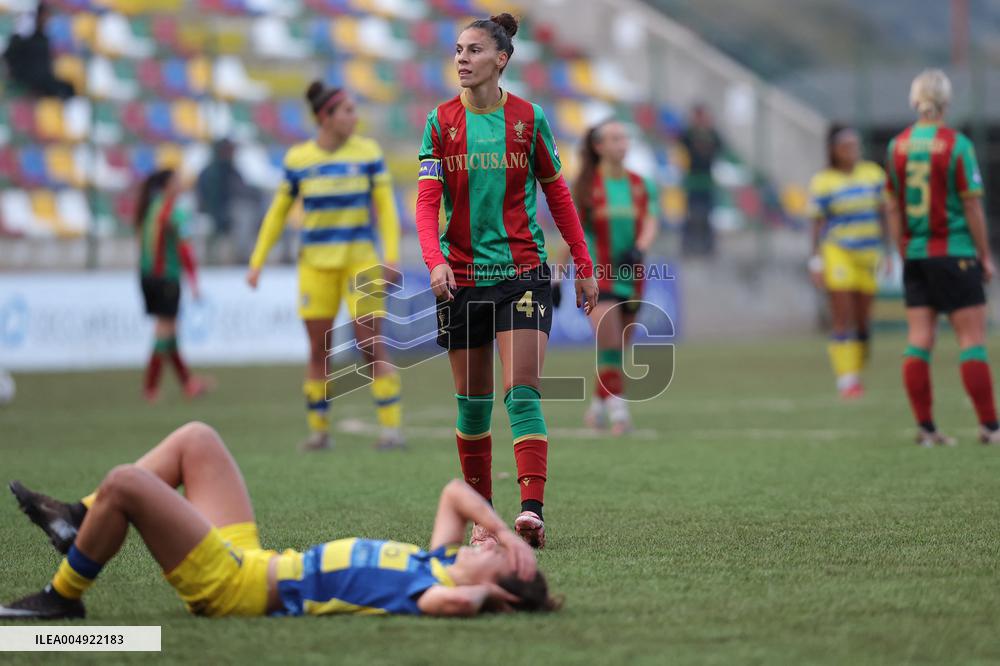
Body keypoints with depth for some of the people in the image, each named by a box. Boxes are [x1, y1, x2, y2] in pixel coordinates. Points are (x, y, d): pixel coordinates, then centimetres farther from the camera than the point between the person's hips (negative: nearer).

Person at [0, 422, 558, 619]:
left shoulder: (442, 593, -24)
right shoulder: (441, 564, 2)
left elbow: (452, 601, -49)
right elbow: (456, 493, 16)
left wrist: (480, 596, -27)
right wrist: (506, 529, 1)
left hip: (231, 585, -9)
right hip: (248, 555, 9)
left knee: (123, 483, -17)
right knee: (196, 438, 16)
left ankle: (63, 598, 6)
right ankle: (79, 523, 22)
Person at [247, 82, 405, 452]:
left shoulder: (368, 152, 1)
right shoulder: (297, 159, 3)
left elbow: (386, 205, 1)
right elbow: (278, 212, 11)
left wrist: (392, 255, -11)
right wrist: (257, 262, 8)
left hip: (360, 259, -1)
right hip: (316, 264, 1)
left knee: (372, 345, -8)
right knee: (318, 349, 2)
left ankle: (391, 425, -6)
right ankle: (318, 429, 12)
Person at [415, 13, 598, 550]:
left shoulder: (528, 119, 0)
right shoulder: (441, 122, 2)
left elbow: (557, 193, 8)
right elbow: (427, 200, -5)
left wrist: (584, 266, 7)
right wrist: (435, 260, -22)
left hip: (522, 270, -2)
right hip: (462, 277, 2)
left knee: (523, 390, -15)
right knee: (472, 401, 7)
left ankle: (532, 510, -25)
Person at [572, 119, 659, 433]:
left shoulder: (641, 185, 8)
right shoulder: (585, 186, -1)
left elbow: (650, 223, -3)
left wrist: (639, 249, -25)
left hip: (630, 275, 4)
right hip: (596, 274, -4)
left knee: (618, 348, 10)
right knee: (610, 342, -17)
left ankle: (599, 405, 26)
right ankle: (617, 408, -16)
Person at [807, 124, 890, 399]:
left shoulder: (874, 174, 6)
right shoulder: (822, 182, -4)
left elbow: (883, 216, 11)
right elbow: (818, 223, -2)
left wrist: (887, 253, 8)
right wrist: (816, 262, -6)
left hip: (867, 255, 4)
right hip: (837, 252, -4)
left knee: (863, 321, 6)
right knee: (843, 319, -9)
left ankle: (856, 374, 19)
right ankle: (846, 379, -8)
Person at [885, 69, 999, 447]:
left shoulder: (897, 146, 4)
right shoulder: (956, 145, -10)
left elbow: (893, 209, 8)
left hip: (915, 256, 5)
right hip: (955, 253, -5)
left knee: (919, 341, 4)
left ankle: (925, 428, 4)